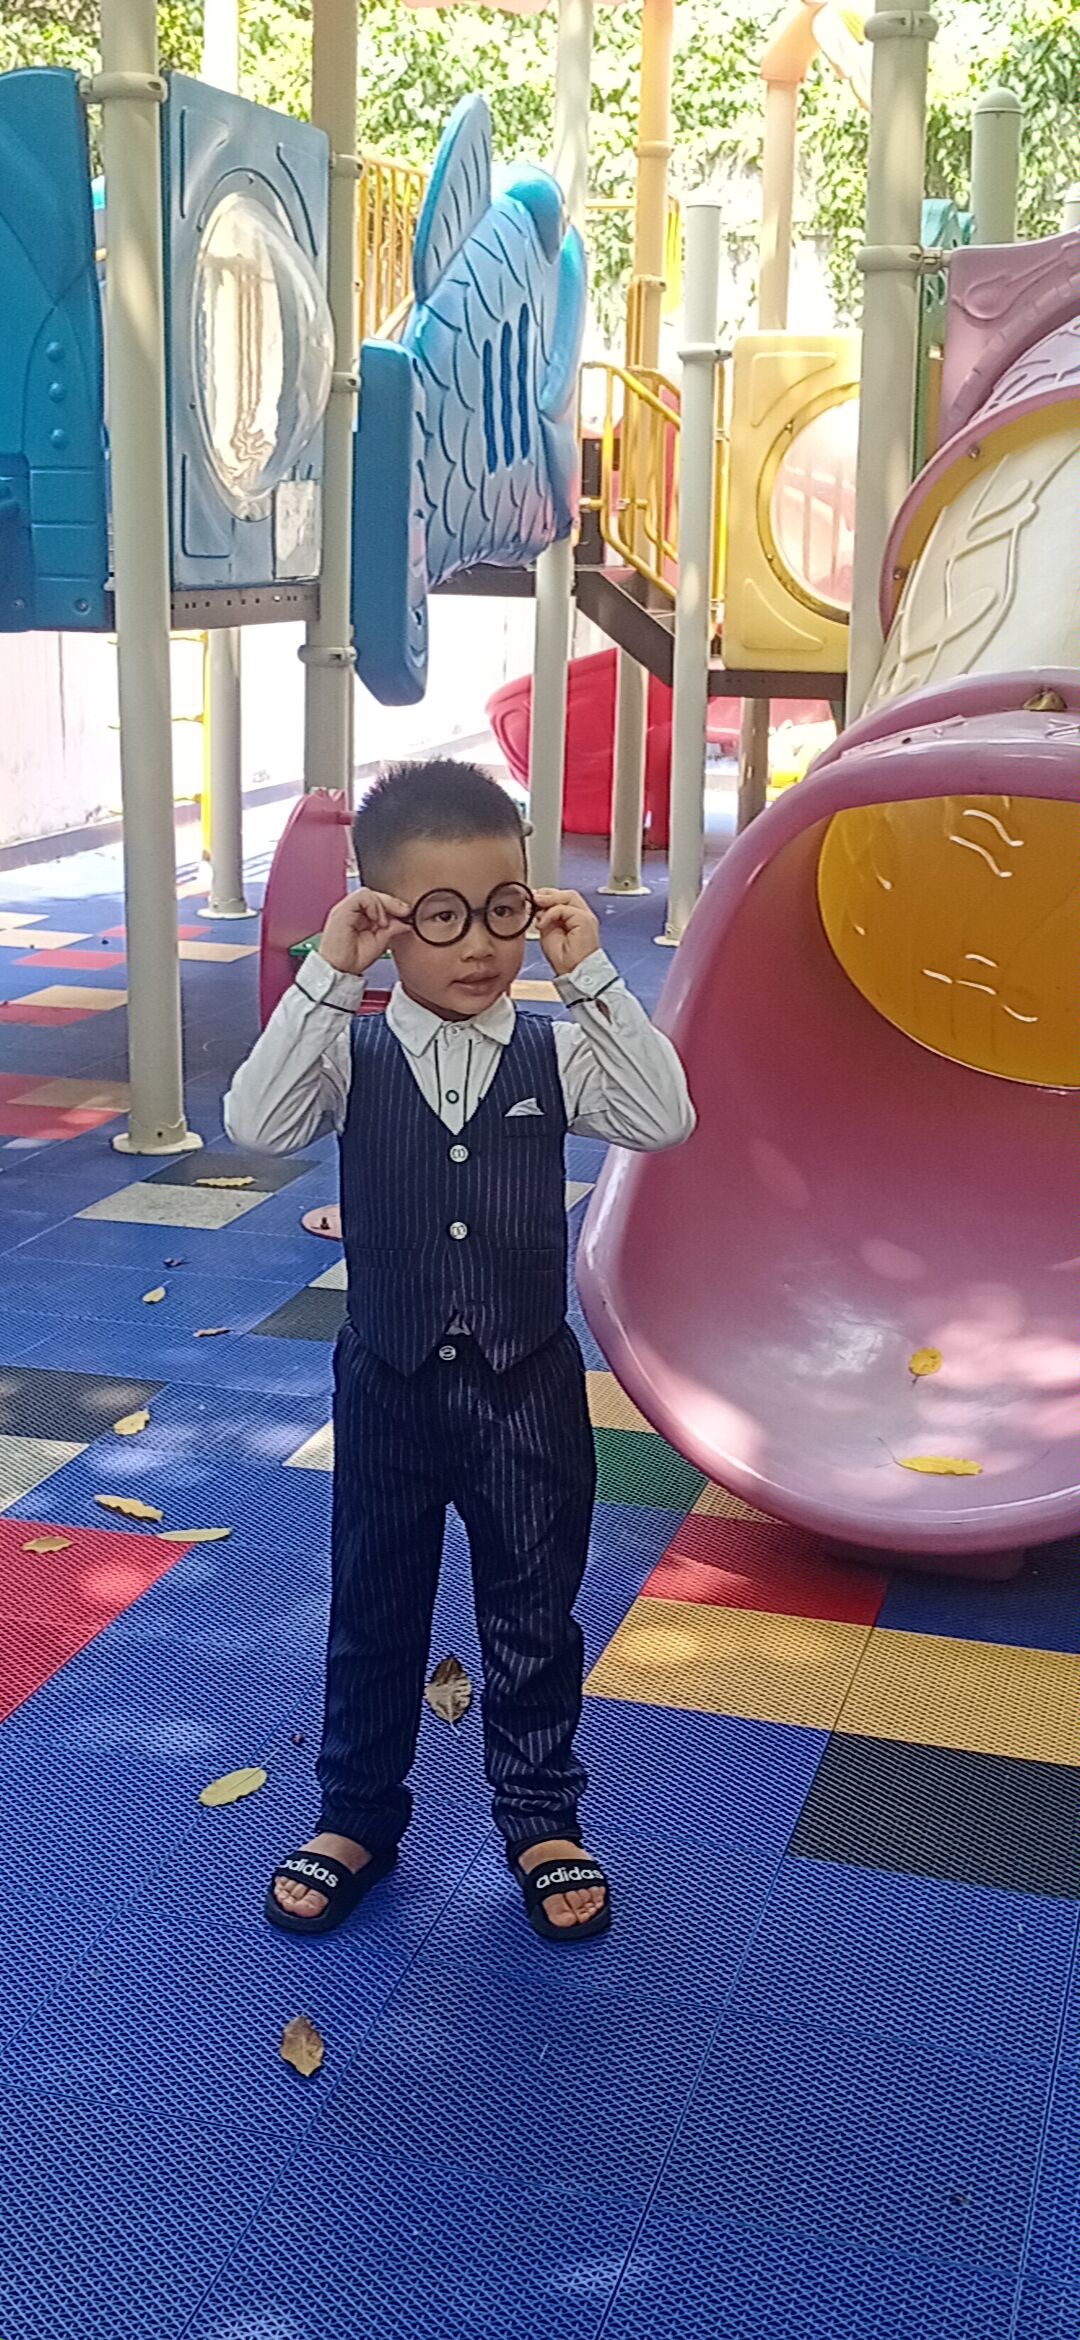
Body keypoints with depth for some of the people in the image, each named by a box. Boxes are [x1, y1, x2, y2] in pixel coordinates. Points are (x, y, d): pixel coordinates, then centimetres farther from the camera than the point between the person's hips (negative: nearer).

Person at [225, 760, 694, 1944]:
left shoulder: (558, 1053, -7)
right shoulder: (349, 1055, -8)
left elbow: (665, 1120, -20)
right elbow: (256, 1124, -24)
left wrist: (591, 977, -24)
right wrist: (325, 977, -28)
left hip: (529, 1384, 0)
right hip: (388, 1387, 0)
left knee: (534, 1614, 13)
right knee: (373, 1611, 15)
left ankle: (542, 1818, 31)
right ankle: (355, 1817, 34)